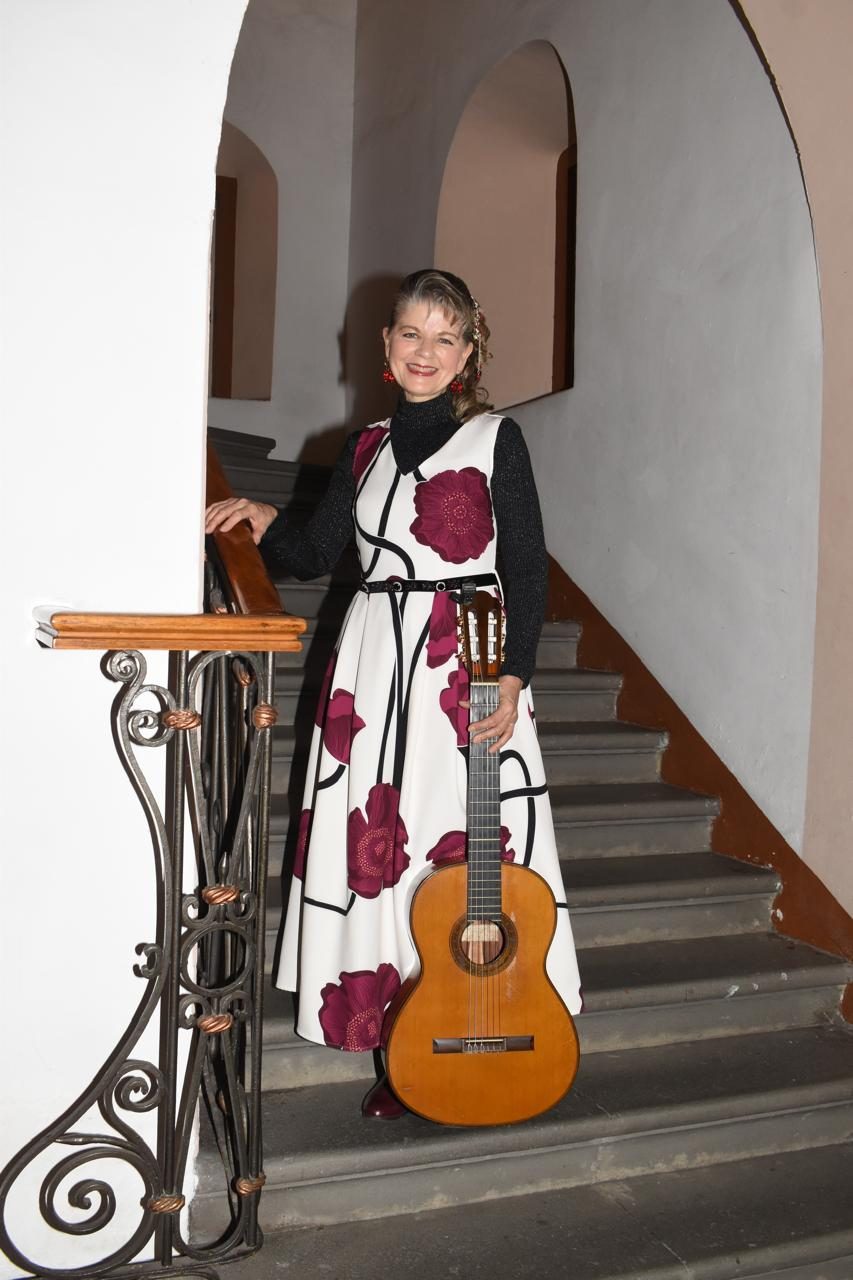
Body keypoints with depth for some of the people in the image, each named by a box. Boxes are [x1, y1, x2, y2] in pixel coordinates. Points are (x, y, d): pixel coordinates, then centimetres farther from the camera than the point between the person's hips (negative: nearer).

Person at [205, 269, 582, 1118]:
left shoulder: (495, 440, 2)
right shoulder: (367, 449, 14)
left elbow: (527, 570, -3)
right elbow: (314, 556, 15)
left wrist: (513, 678, -12)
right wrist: (262, 522, -3)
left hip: (470, 666, -4)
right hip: (375, 663, 4)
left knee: (470, 847, -4)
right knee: (375, 846, 4)